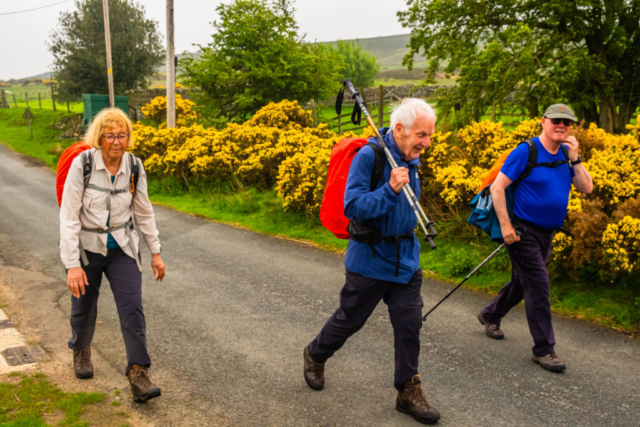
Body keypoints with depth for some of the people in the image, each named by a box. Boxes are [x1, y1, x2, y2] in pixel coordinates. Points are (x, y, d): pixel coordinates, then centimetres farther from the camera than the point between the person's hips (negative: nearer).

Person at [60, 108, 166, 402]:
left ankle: (138, 373, -2)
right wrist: (72, 264, -21)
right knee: (84, 307, 16)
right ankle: (81, 350, 48)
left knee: (132, 307, -9)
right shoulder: (81, 164, -18)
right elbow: (69, 216, -18)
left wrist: (156, 252, 7)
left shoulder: (134, 167, -8)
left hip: (122, 247, 2)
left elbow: (143, 212, 5)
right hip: (86, 248, -1)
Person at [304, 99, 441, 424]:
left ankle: (408, 390, 20)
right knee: (349, 319, 11)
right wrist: (390, 190, -33)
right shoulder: (368, 156, -19)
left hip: (406, 259, 6)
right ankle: (315, 355, 39)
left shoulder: (412, 160, 5)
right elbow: (352, 206, -24)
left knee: (409, 323, 5)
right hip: (370, 259, -6)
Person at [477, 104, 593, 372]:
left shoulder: (565, 155, 7)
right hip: (524, 232, -8)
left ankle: (490, 315, 42)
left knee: (524, 281, 19)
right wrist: (505, 226, -21)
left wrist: (575, 158, -10)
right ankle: (543, 349, 2)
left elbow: (587, 188, 0)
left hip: (547, 234, 8)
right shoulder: (526, 151, -14)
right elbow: (497, 187, -16)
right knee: (538, 285, -8)